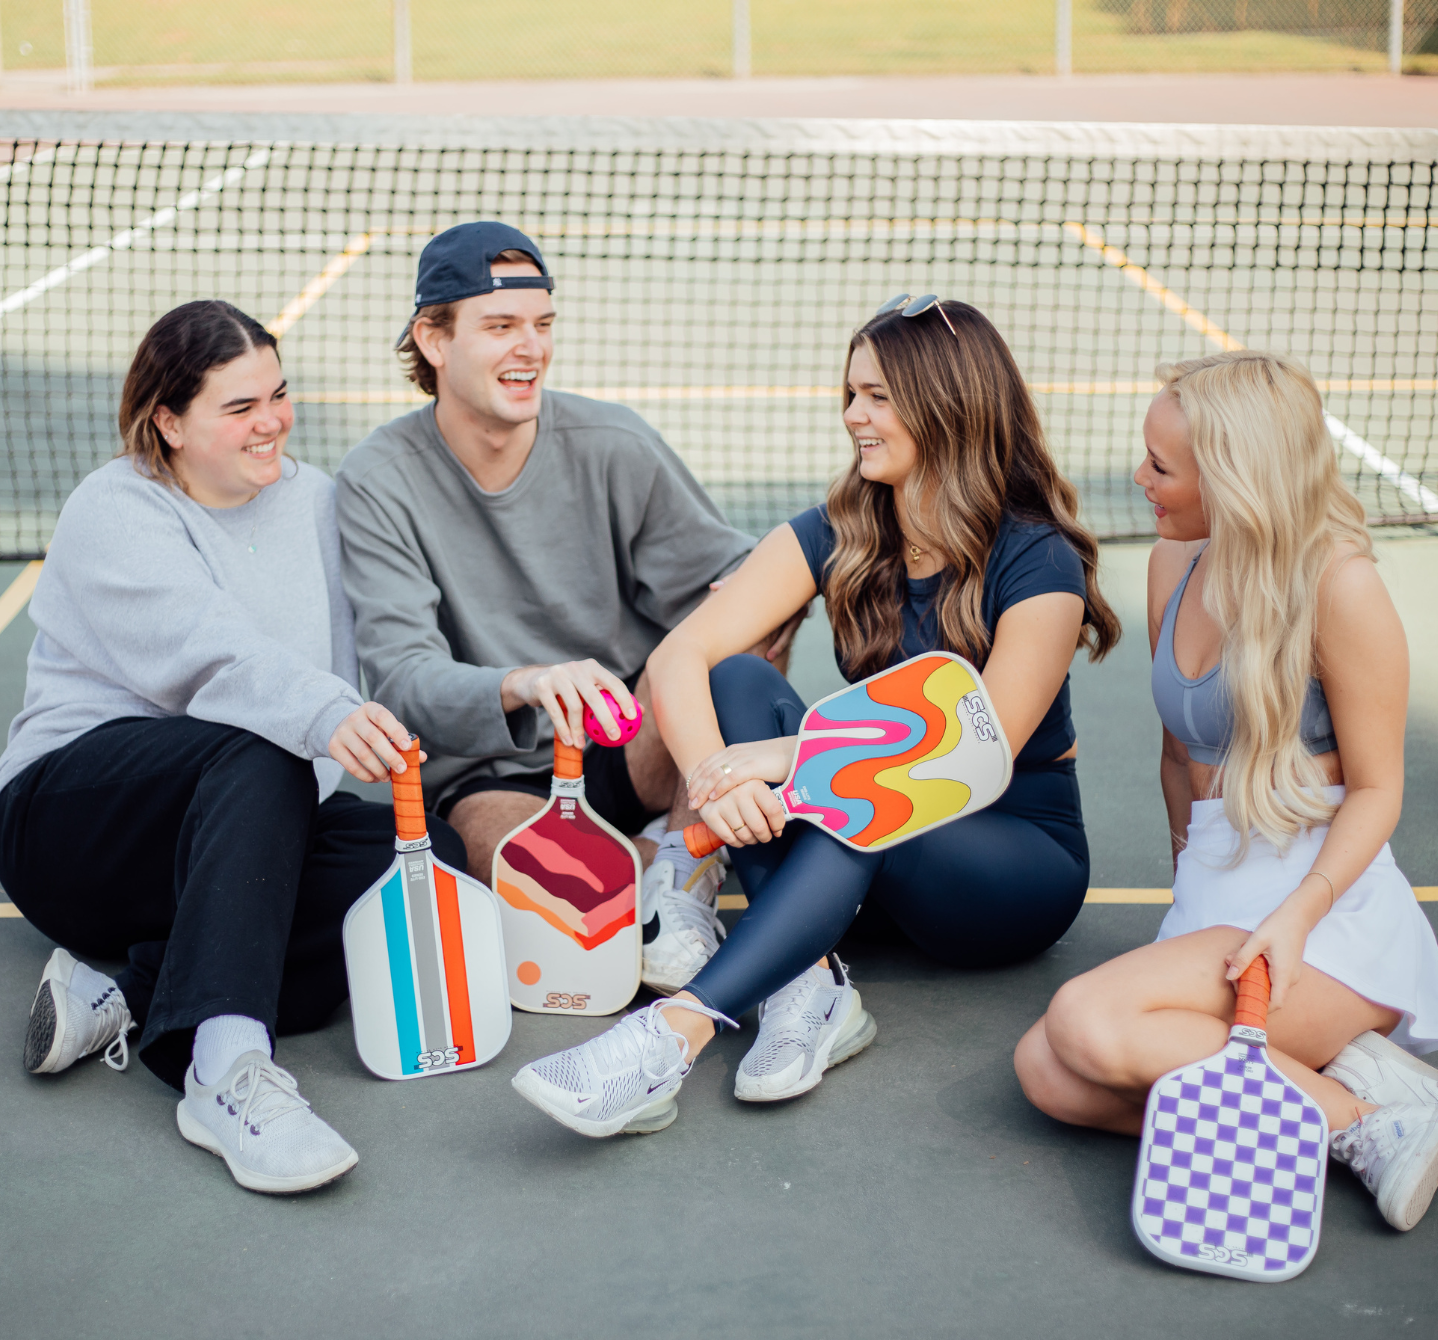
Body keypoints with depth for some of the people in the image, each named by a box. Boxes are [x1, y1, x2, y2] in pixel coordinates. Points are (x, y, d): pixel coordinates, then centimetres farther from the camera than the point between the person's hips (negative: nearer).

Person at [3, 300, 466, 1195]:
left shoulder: (312, 498, 14)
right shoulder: (115, 513, -7)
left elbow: (346, 665, 8)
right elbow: (208, 651, -27)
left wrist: (368, 741, -15)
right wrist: (324, 717, -46)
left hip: (259, 825, 6)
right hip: (72, 806, -6)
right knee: (258, 758, -38)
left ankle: (132, 997, -30)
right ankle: (225, 1068, -52)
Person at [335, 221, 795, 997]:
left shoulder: (613, 446, -4)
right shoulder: (379, 481, -8)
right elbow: (402, 678, -18)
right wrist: (521, 686, -40)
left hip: (639, 753, 2)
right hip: (488, 773, -1)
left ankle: (685, 877, -18)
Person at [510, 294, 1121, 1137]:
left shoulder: (1037, 563, -15)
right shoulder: (837, 538, -2)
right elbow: (679, 657, -14)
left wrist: (788, 756, -34)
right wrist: (714, 775, -35)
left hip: (1021, 856, -5)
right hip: (863, 847, 5)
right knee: (738, 679, -21)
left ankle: (671, 1037, -48)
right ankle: (812, 986, -33)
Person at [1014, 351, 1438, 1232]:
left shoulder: (1338, 586, -9)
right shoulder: (1175, 567, 12)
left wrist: (1296, 916, -21)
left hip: (1328, 905, -7)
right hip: (1212, 896, 7)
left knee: (1089, 1024, -29)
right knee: (1048, 1072, -19)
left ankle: (1356, 1111, -16)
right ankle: (1339, 1068, -16)